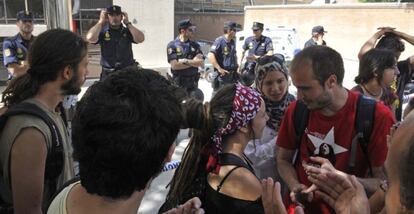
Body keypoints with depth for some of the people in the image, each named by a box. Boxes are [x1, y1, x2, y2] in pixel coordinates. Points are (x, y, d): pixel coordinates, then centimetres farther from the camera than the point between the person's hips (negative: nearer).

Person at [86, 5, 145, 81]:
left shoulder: (127, 31, 3)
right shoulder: (102, 31, 0)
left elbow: (140, 39, -14)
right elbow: (90, 38, -18)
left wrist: (127, 23, -11)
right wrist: (101, 21, -10)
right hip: (108, 74, -1)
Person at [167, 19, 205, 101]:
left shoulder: (195, 45, 8)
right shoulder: (172, 45, -3)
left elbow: (201, 63, -2)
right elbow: (174, 65, -14)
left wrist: (186, 61, -15)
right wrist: (193, 62, -8)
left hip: (193, 83, 3)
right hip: (178, 83, -3)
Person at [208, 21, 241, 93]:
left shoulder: (232, 42, 12)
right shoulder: (220, 41, -13)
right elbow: (210, 55, -22)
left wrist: (236, 65, 15)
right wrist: (219, 68, -23)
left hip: (232, 76, 8)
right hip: (222, 75, -8)